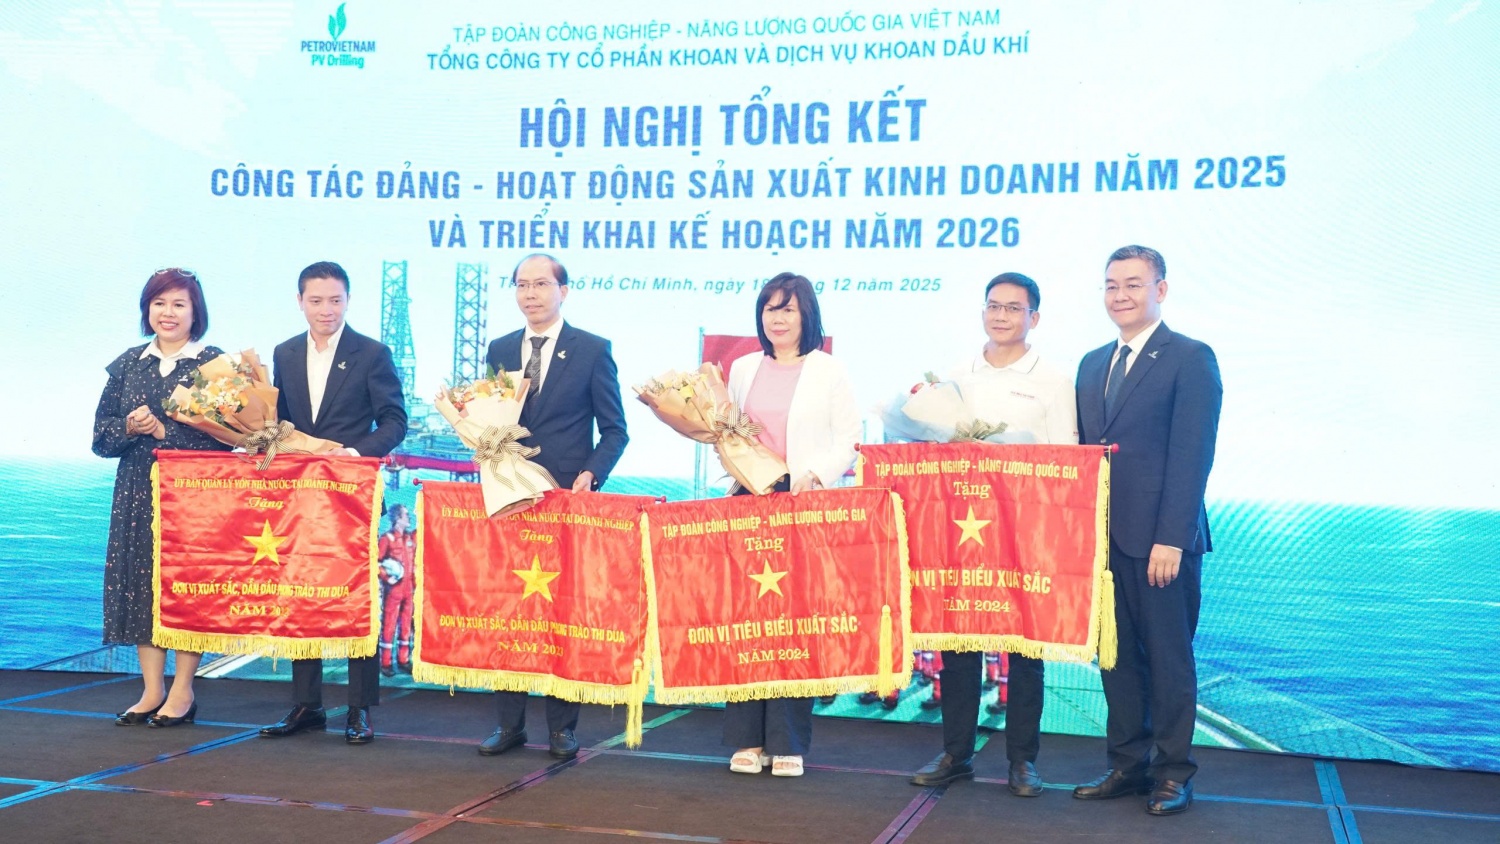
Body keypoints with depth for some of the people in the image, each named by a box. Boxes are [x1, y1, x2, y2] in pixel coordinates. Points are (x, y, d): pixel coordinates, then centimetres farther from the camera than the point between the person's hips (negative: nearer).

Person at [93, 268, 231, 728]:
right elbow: (101, 434, 10)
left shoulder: (214, 363, -1)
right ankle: (152, 691, 12)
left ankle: (182, 692, 6)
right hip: (137, 492, 4)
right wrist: (129, 427, -10)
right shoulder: (127, 365, 12)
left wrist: (164, 431, -14)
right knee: (139, 581, 3)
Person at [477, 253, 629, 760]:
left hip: (568, 499, -3)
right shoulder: (500, 351, 13)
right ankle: (509, 723, 14)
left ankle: (562, 727, 10)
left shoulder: (592, 350, 1)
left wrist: (590, 475, -14)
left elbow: (614, 429, 1)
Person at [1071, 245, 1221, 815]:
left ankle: (1173, 773, 15)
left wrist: (1171, 538, -18)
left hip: (1160, 540, -6)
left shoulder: (1190, 359, -6)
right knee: (1116, 655, 11)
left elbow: (1192, 457, -12)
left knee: (1169, 657, 4)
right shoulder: (1093, 363, 15)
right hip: (1103, 537, 6)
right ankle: (1127, 765, 21)